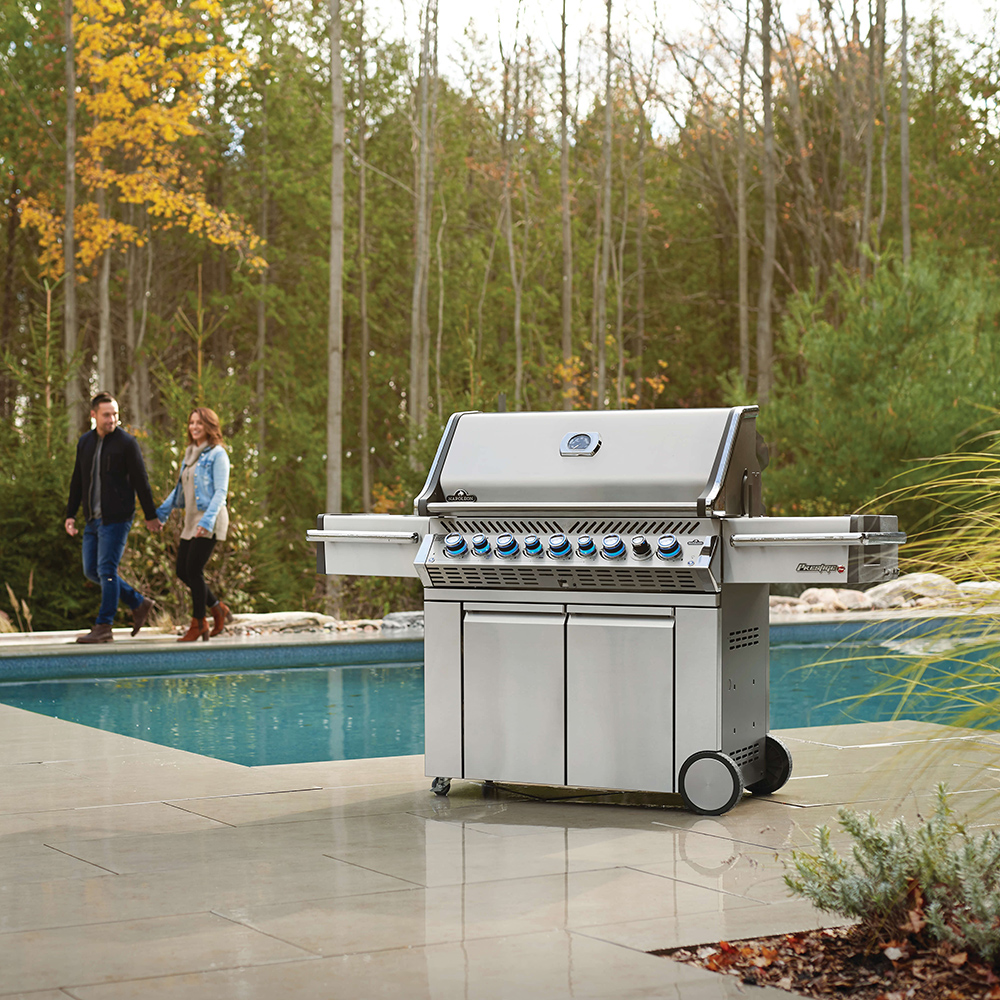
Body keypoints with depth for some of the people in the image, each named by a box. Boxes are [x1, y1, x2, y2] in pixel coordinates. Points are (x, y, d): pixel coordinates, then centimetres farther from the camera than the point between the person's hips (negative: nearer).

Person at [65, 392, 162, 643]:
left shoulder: (126, 443, -7)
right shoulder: (85, 442, 10)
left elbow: (141, 481, -5)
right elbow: (77, 481, 16)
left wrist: (150, 516, -3)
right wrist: (70, 514, 12)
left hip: (116, 519, -7)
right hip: (93, 519, 7)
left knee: (106, 570, -8)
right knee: (91, 571, 9)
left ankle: (103, 627, -2)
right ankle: (139, 604, 21)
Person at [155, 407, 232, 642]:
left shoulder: (217, 454, -7)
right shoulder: (190, 454, 17)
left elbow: (221, 492, -14)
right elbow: (180, 489, 24)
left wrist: (207, 520, -25)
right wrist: (162, 512, 16)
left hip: (210, 521, -8)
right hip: (191, 521, 8)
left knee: (193, 570, -9)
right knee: (182, 571, 6)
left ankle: (198, 624, 2)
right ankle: (218, 609, 20)